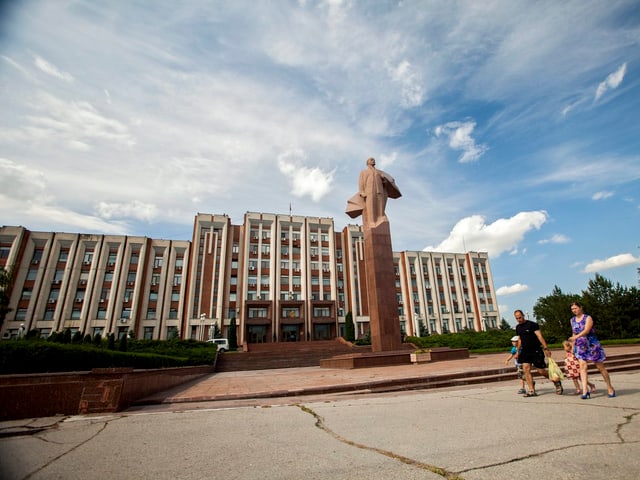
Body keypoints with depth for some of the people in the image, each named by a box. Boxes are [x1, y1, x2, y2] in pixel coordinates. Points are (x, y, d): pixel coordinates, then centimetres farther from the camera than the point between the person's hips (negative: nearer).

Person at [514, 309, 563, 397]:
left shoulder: (532, 324, -10)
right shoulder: (518, 327, 9)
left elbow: (539, 336, -17)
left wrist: (545, 348, -26)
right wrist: (518, 351, 18)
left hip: (536, 351, -5)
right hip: (525, 352, 6)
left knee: (541, 371, 0)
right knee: (526, 369, -5)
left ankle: (557, 383, 27)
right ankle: (531, 391, -1)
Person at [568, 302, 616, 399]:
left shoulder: (588, 318, -8)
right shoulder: (572, 320, 8)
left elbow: (586, 330, -24)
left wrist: (576, 337, -37)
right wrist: (573, 346, 14)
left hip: (592, 344, -3)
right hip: (580, 346, 4)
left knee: (600, 367, 6)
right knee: (582, 366, -12)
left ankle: (610, 389, 25)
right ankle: (585, 391, -17)